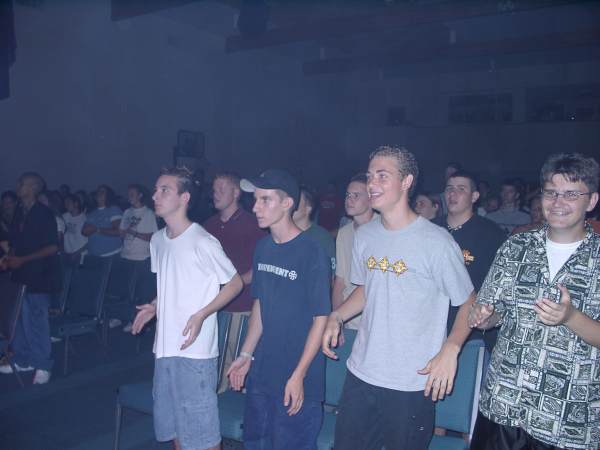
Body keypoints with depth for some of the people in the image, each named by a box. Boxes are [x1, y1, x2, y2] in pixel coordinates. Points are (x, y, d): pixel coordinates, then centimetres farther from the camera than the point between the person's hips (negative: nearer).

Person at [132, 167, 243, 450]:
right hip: (165, 347, 8)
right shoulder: (157, 240, 8)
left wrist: (202, 314, -19)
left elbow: (235, 283, -10)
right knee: (171, 425, 20)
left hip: (195, 351, -7)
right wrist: (154, 307, 5)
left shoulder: (203, 242, -16)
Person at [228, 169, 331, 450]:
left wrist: (299, 376, -15)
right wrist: (246, 355, 10)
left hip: (296, 379, -6)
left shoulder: (311, 252, -16)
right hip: (261, 373, 6)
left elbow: (321, 318, -14)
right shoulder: (263, 247, 3)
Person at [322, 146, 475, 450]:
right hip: (360, 374, 5)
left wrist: (450, 350, -21)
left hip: (413, 383, -5)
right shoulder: (364, 235, 4)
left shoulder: (436, 241, -14)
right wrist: (337, 316, 2)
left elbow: (468, 303, -7)